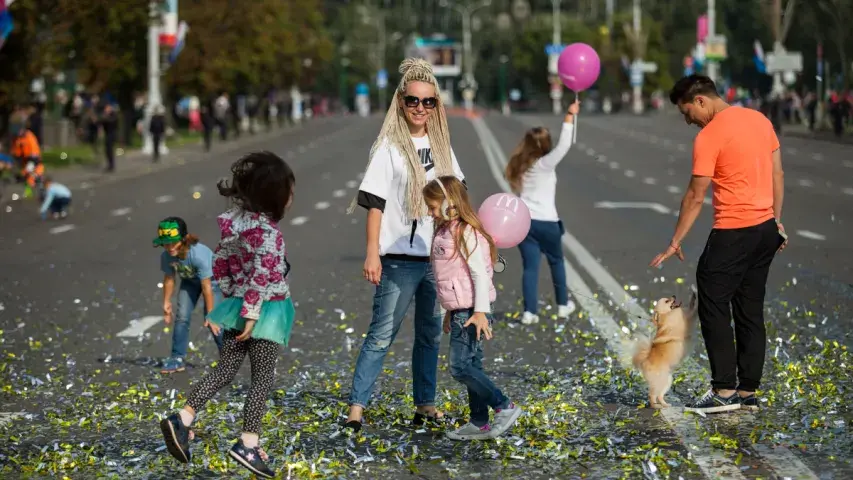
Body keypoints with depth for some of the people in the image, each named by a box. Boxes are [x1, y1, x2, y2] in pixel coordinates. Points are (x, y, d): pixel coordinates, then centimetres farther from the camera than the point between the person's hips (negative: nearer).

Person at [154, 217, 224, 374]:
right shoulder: (166, 256, -27)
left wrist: (210, 314, -29)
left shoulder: (199, 255, -41)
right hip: (189, 281, 5)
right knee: (181, 318, -5)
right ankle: (177, 358, 5)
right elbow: (169, 279, -8)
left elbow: (206, 287, -35)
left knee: (212, 322, -12)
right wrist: (166, 303, 0)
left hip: (211, 279, -5)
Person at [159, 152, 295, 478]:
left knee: (224, 370, 14)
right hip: (263, 312, -8)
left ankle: (182, 419, 4)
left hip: (237, 307, 8)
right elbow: (260, 277, -24)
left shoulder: (236, 221, 5)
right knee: (263, 378, 2)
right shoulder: (268, 232, -20)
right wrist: (251, 313, -21)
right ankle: (248, 443, 1)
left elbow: (220, 262, 14)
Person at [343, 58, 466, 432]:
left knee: (431, 334, 12)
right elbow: (375, 203, -11)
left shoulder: (440, 145, 10)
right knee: (381, 335, -7)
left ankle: (425, 405, 21)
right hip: (400, 259, -6)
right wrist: (372, 253, -17)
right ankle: (356, 407, -5)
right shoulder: (389, 148, -7)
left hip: (438, 256, 6)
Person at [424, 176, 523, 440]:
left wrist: (480, 312, -25)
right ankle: (479, 423, 16)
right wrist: (450, 311, 24)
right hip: (459, 311, 10)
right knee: (471, 367, 11)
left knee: (460, 367, -12)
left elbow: (479, 273, -21)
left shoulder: (466, 233, -16)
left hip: (471, 313, -10)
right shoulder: (445, 231, 14)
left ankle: (505, 408, -7)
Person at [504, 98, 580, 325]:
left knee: (530, 266, 2)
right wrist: (570, 115, -13)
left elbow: (517, 192, 7)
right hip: (546, 221, -4)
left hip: (523, 221, 4)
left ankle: (530, 312, -5)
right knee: (556, 262, 17)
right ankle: (563, 305, 30)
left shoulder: (519, 166, 7)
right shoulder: (545, 164, -9)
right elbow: (564, 144, -15)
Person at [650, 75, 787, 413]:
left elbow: (695, 197, -12)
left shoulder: (708, 137, -13)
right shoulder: (760, 120, 10)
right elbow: (778, 174, 14)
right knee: (750, 311, 12)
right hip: (767, 230, 8)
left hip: (733, 233, -8)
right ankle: (748, 391, 13)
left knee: (714, 308, -1)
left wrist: (675, 243, -6)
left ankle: (724, 391, -5)